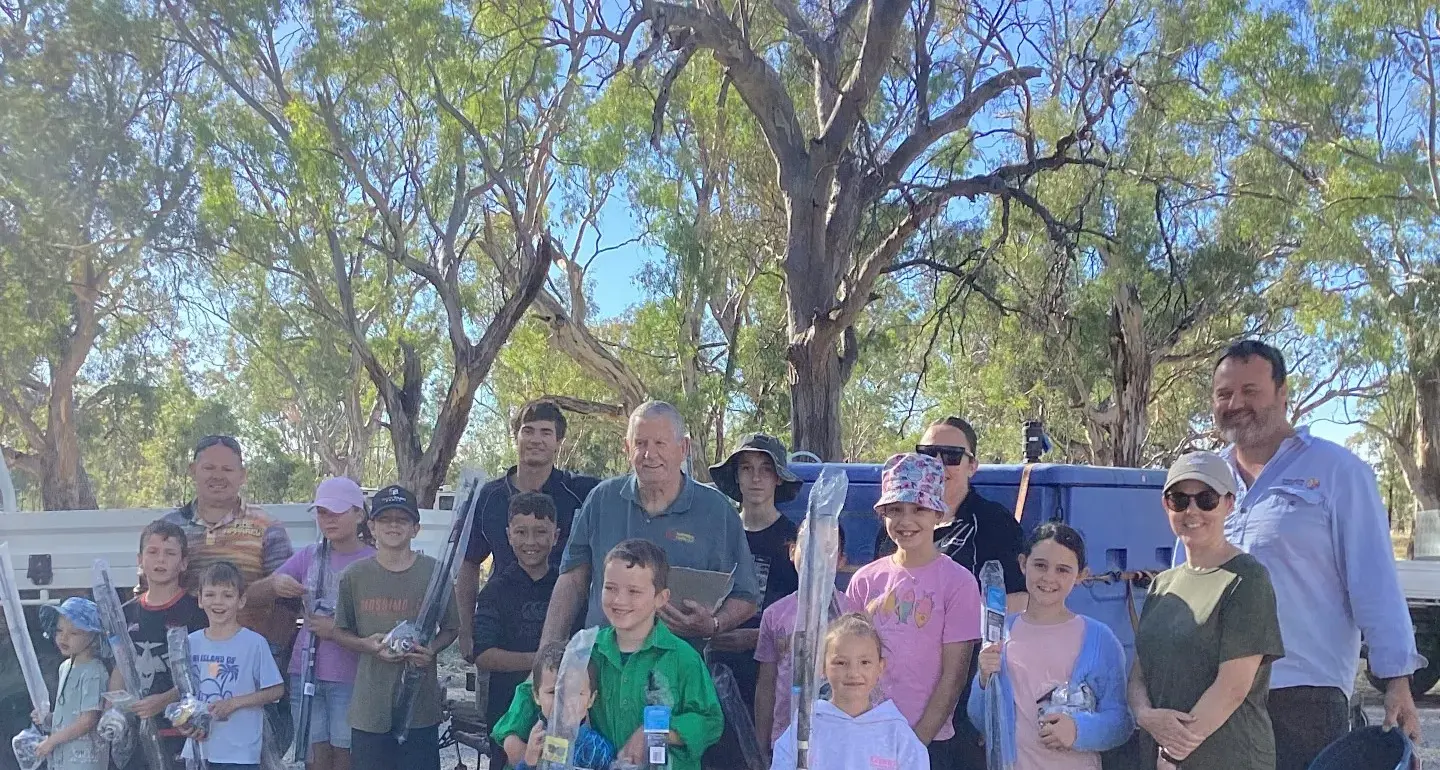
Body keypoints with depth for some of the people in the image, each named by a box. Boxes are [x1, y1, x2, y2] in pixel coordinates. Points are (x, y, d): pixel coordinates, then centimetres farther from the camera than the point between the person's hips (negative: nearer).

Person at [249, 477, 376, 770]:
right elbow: (253, 593, 1)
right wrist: (275, 583, -21)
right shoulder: (309, 555, 7)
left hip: (350, 678, -3)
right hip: (305, 672, 4)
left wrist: (337, 630, -18)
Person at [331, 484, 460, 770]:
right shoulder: (355, 575, 2)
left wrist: (431, 649, -12)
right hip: (370, 705, 1)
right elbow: (341, 632, 10)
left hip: (421, 704, -1)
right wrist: (368, 645, -10)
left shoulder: (434, 572, -1)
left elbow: (451, 628, 8)